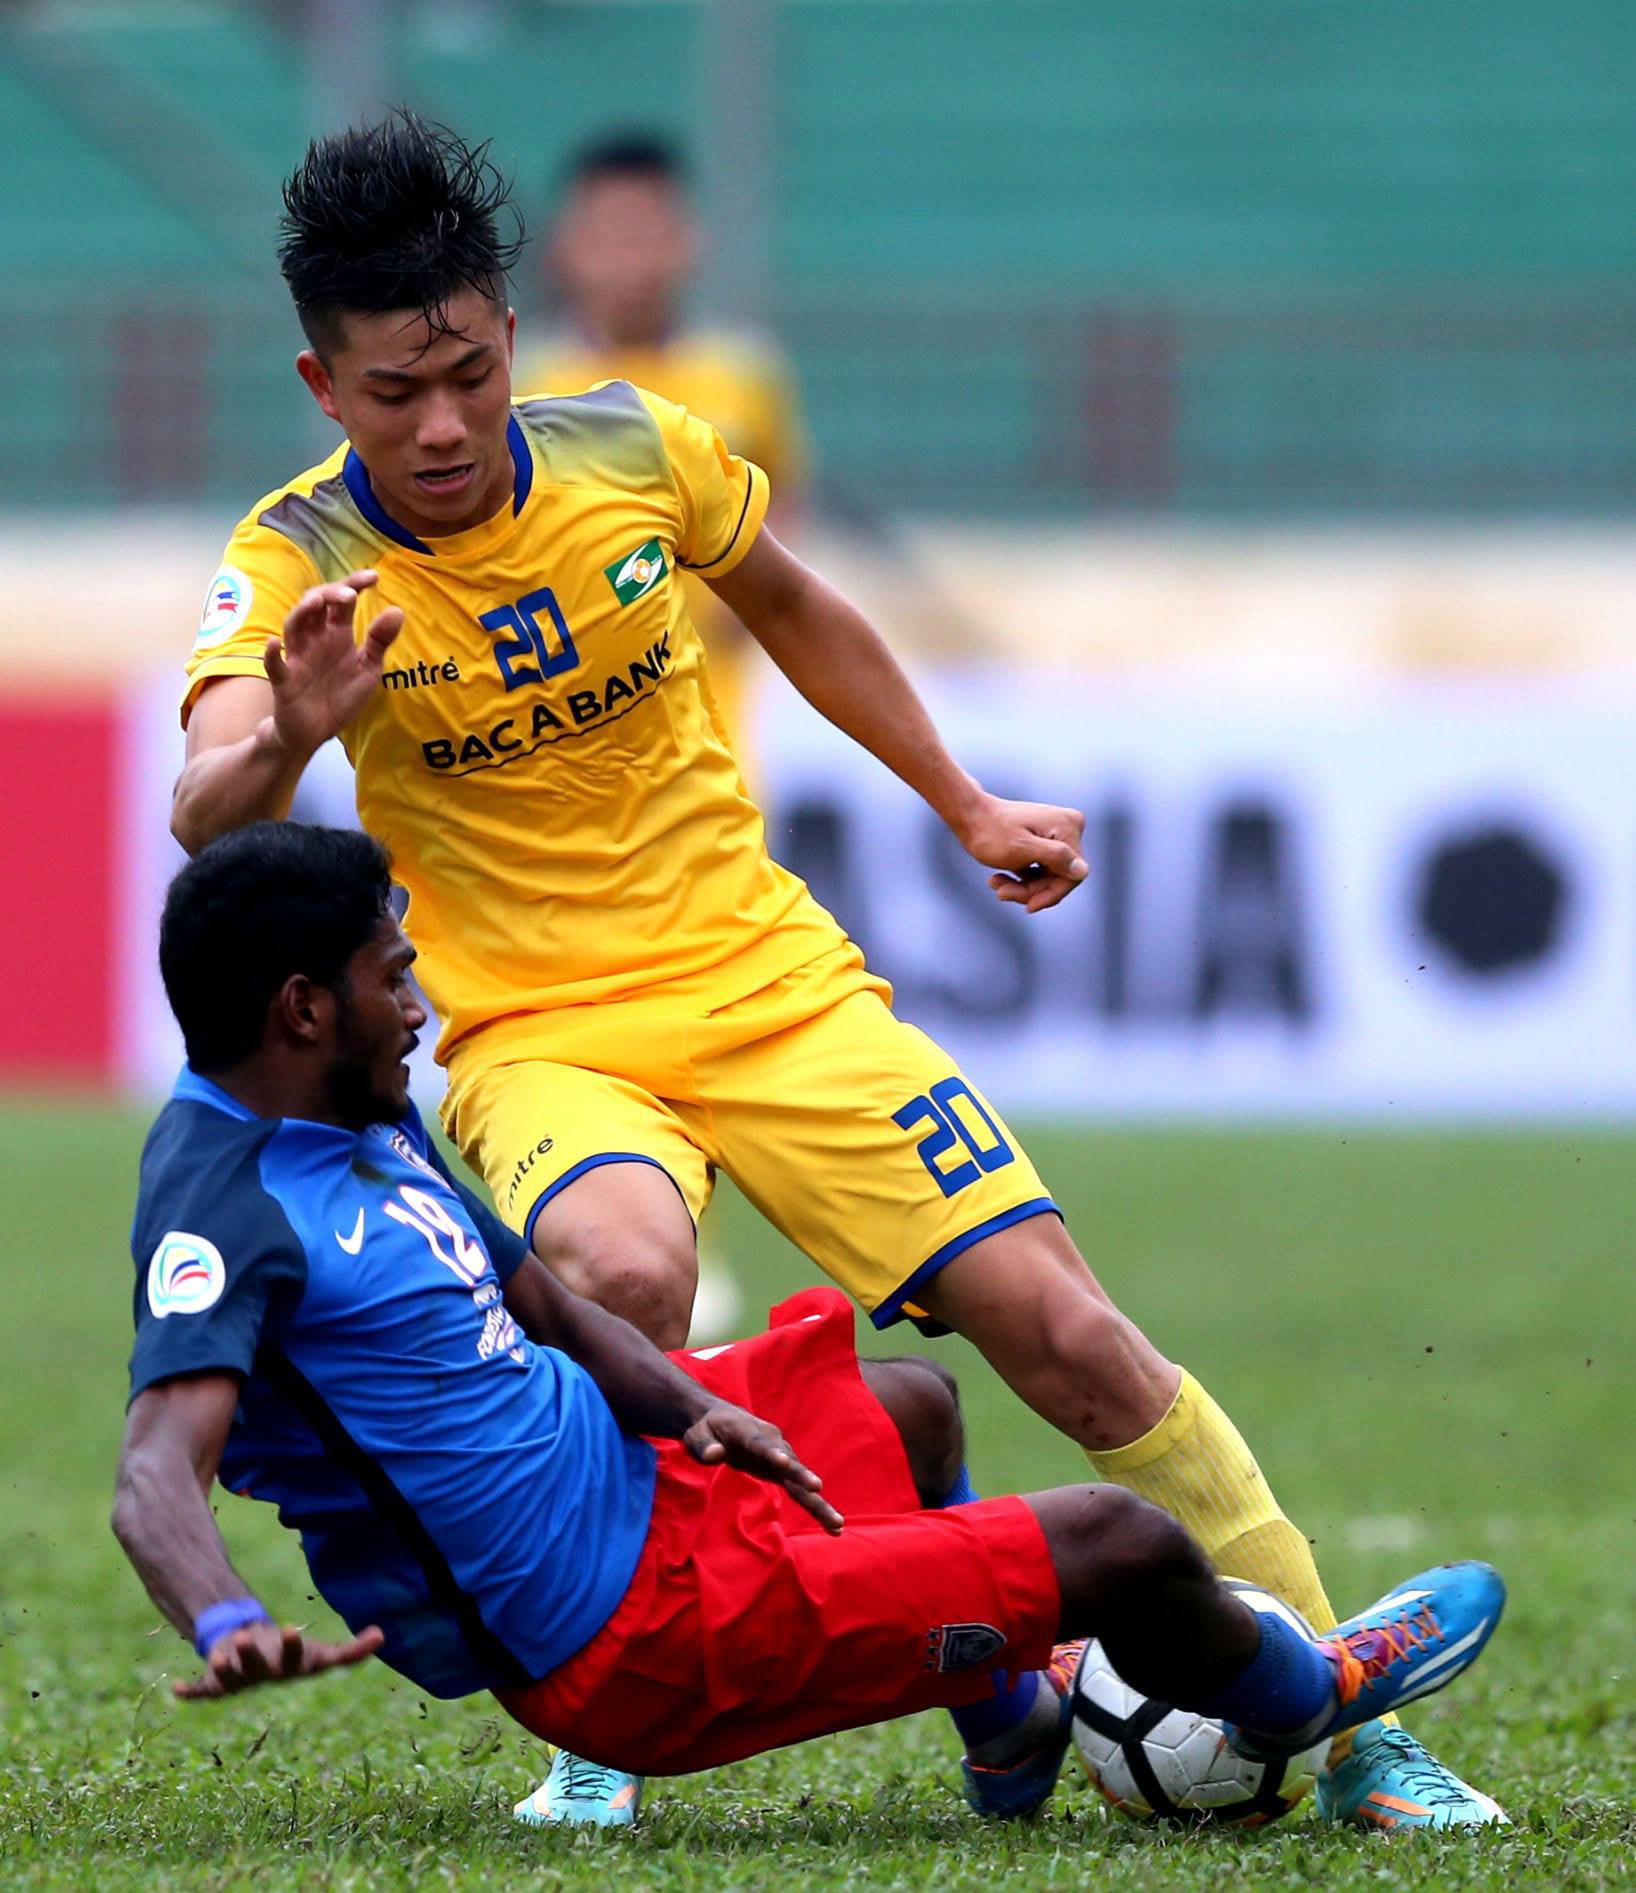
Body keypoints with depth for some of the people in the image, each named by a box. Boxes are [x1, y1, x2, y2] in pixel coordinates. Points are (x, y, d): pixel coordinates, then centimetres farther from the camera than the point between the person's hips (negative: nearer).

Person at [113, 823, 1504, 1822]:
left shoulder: (373, 1127, 6)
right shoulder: (226, 1207, -25)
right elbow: (160, 1473, -38)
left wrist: (689, 1405, -5)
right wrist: (232, 1631, -59)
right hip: (636, 1648, -11)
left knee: (912, 1399, 36)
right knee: (1120, 1545, -3)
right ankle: (1300, 1701, 30)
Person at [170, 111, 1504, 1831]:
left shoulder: (633, 452, -4)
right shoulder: (298, 563, -13)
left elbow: (793, 611, 17)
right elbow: (206, 821, -30)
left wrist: (967, 808, 24)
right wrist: (289, 737, -52)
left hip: (770, 981, 3)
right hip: (538, 1032, -3)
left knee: (1065, 1332, -8)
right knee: (622, 1273, -37)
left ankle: (1346, 1721, 3)